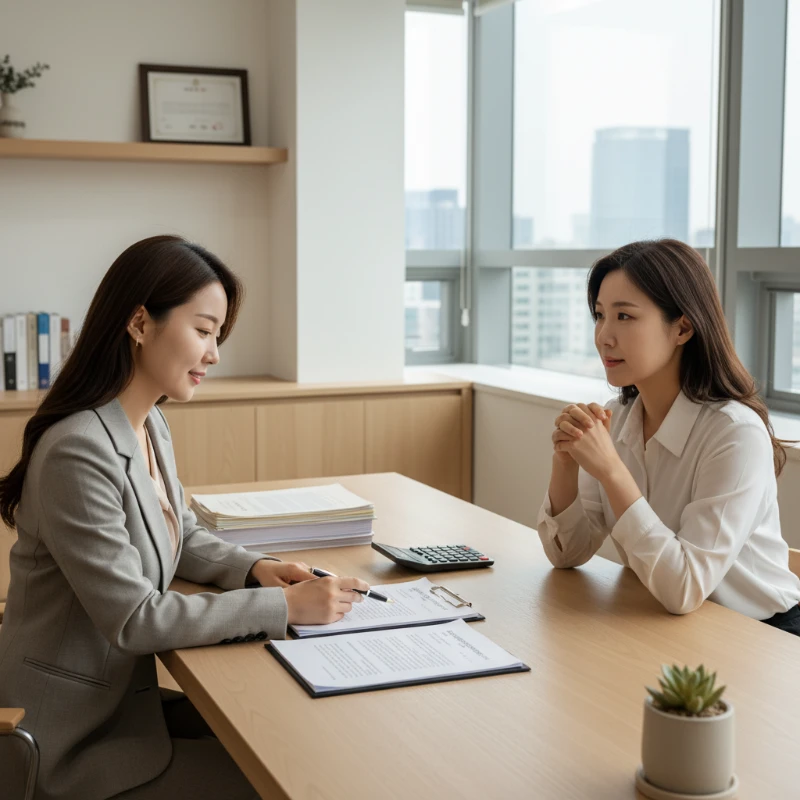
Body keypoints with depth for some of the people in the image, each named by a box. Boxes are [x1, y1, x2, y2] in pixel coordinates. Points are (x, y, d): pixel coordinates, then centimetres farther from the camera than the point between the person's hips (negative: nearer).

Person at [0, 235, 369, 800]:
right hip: (74, 741, -8)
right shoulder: (78, 453, -26)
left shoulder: (151, 426, 2)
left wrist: (254, 569, -3)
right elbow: (134, 619, -24)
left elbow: (184, 536, 17)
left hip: (123, 695, 8)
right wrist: (284, 606, -21)